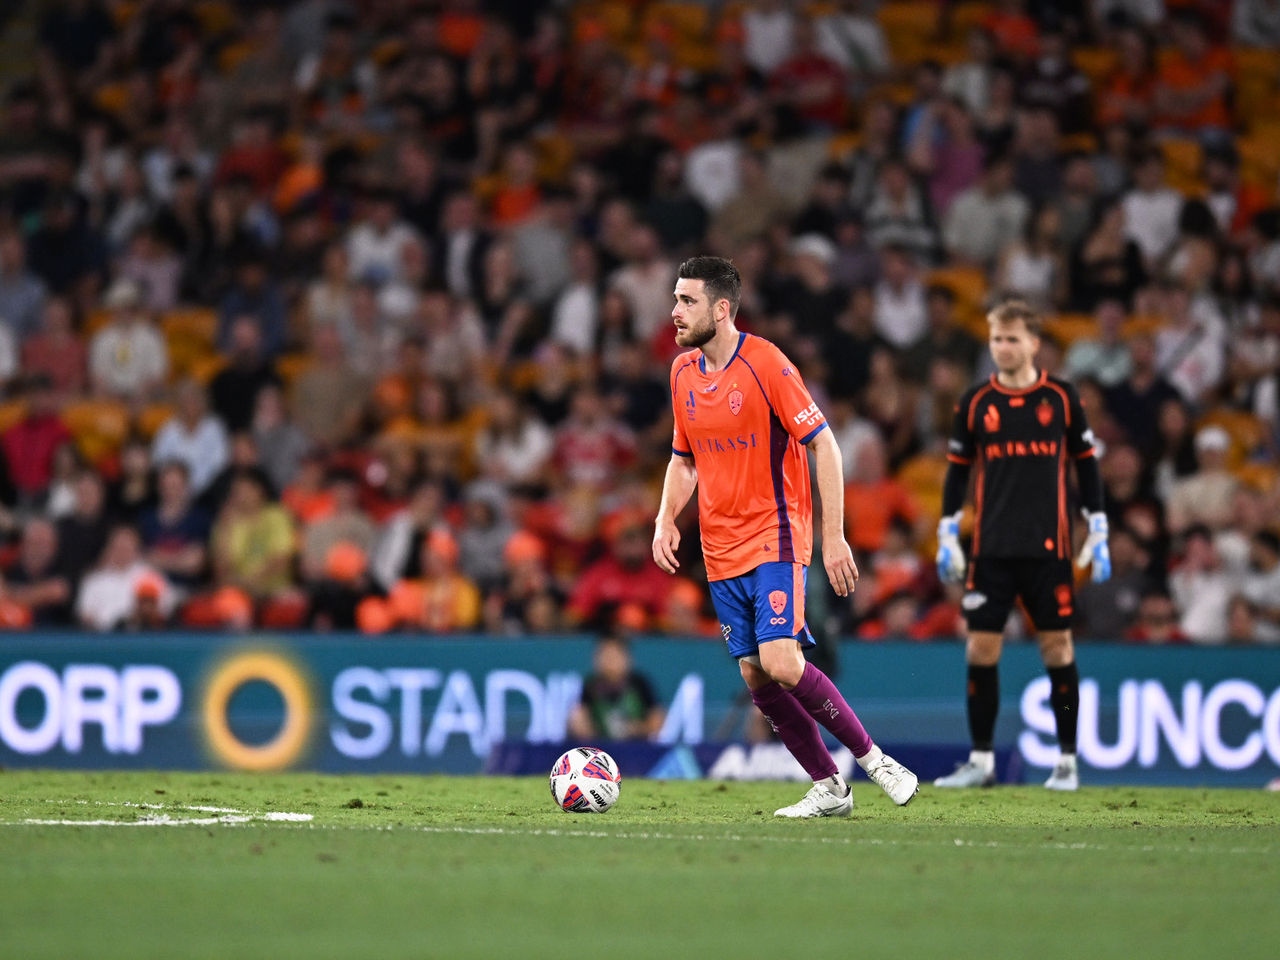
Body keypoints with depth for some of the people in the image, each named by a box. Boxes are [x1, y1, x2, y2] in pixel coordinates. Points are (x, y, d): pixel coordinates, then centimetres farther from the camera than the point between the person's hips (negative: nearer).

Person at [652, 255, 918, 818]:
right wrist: (665, 520, 3)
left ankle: (871, 757, -3)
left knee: (780, 662, -20)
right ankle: (828, 788, 13)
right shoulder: (683, 372, 8)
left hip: (775, 538, -7)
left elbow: (823, 444, -11)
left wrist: (834, 537, -16)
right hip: (721, 550, 7)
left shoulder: (765, 363, -13)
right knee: (755, 676, 2)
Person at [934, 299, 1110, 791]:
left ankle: (1067, 760, 9)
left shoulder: (1061, 396, 3)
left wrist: (1098, 534, 4)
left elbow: (1086, 463, 8)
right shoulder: (975, 402, 5)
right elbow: (958, 469, 11)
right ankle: (981, 760, 5)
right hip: (991, 548, 1)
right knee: (981, 648, -2)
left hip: (1048, 547, -1)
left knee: (1057, 645, 0)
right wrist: (947, 536, 5)